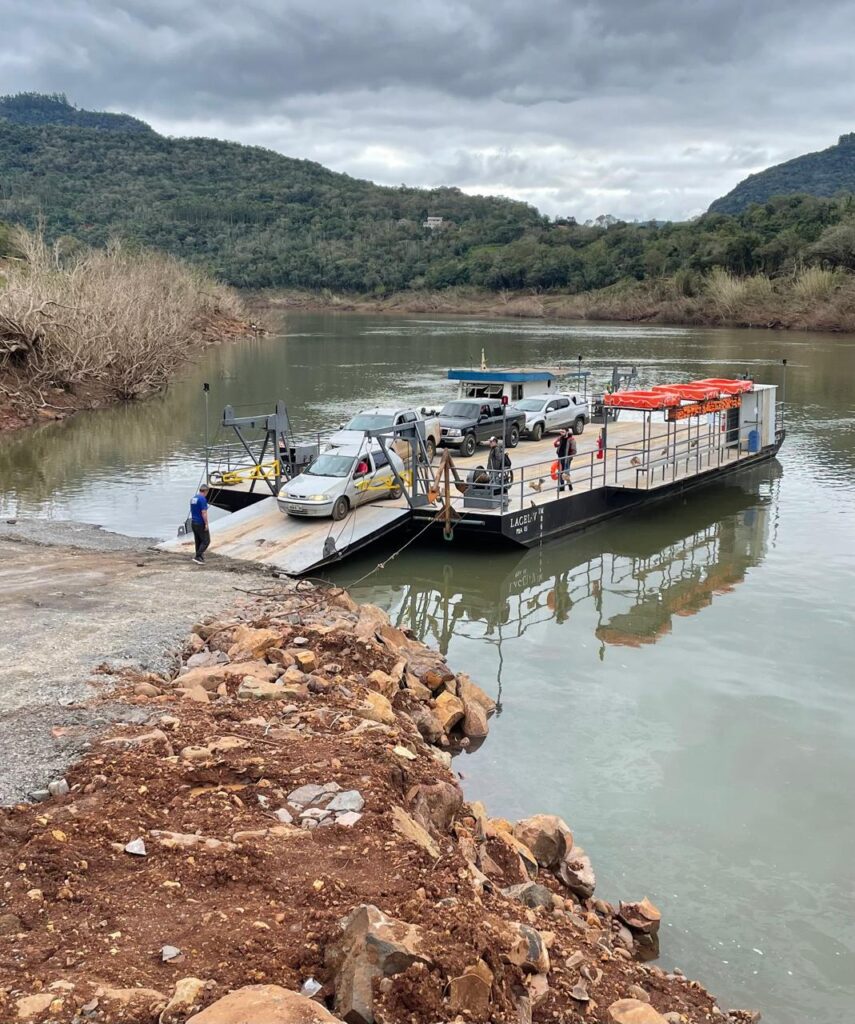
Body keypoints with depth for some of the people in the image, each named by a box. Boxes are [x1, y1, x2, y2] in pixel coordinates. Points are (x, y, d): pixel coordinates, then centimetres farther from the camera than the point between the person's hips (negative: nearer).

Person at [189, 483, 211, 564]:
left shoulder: (193, 498, 11)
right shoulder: (203, 499, -17)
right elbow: (204, 513, -22)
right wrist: (206, 524, -18)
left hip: (194, 523, 9)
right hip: (201, 524, -9)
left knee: (198, 541, 14)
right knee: (206, 541, -3)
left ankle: (200, 558, 18)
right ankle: (197, 557, -11)